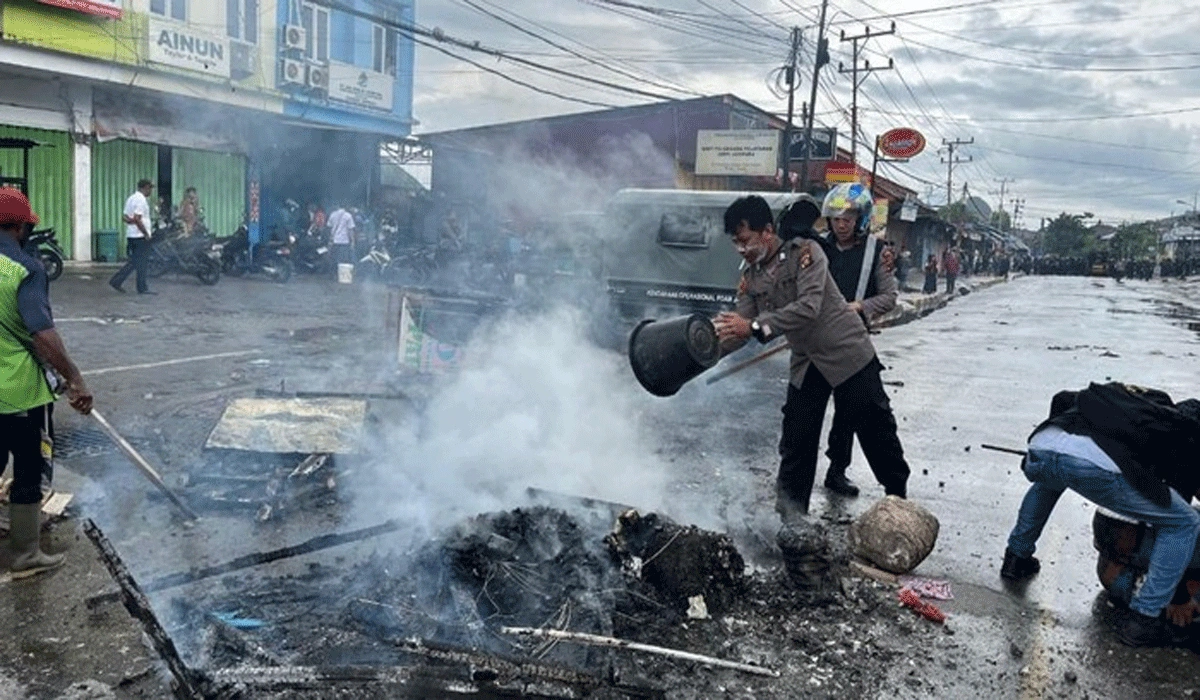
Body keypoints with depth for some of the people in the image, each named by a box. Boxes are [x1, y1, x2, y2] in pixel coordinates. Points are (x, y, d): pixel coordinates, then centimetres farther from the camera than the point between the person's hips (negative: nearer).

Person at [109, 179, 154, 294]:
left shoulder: (131, 198, 16)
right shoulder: (141, 200, -14)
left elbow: (124, 216, 14)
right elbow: (137, 219, -22)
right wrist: (146, 233, -17)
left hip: (131, 235, 9)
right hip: (140, 235, -9)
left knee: (134, 261, 14)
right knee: (142, 262, -2)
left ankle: (116, 281, 10)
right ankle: (142, 288, 3)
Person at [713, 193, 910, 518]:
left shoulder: (806, 252, -16)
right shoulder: (750, 278, 2)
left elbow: (809, 307, -29)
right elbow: (739, 329, -3)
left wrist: (755, 326, -35)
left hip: (848, 354, -5)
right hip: (806, 365, 5)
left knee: (877, 431, 8)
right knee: (795, 443, 4)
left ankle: (899, 497, 29)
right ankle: (789, 514, 17)